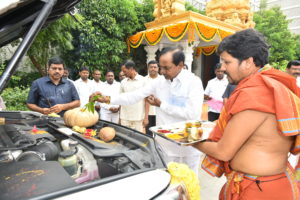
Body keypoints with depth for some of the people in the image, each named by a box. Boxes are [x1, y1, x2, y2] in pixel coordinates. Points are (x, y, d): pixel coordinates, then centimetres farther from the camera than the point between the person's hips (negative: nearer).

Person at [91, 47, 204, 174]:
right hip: (165, 143, 4)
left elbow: (193, 114, -23)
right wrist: (108, 99, -10)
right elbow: (135, 96, -1)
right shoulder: (159, 82, 0)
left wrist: (161, 105, -16)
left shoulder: (193, 82, -14)